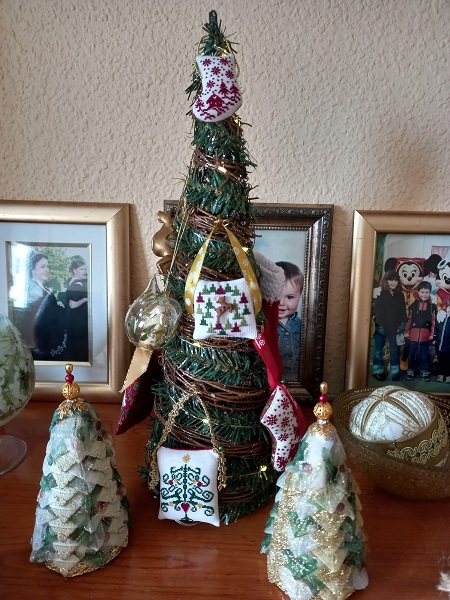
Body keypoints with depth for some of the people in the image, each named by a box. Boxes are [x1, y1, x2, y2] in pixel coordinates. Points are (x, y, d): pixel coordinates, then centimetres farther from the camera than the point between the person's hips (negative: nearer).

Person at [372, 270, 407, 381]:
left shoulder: (400, 295, 6)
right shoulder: (380, 293, -6)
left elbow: (403, 311, 10)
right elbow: (375, 309, -9)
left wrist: (402, 324, 1)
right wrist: (377, 324, -14)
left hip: (394, 327, 3)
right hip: (381, 326, -3)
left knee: (394, 350, 7)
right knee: (378, 349, 8)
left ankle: (395, 372, 17)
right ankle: (378, 371, 19)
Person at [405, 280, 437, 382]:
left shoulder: (432, 306, -1)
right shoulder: (414, 305, 0)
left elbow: (433, 321, 1)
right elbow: (409, 319, 2)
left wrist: (432, 333, -1)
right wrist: (407, 331, 3)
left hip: (426, 334, 0)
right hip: (414, 333, 0)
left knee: (424, 353, 10)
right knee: (412, 352, 8)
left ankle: (424, 371, 22)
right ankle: (411, 370, 21)